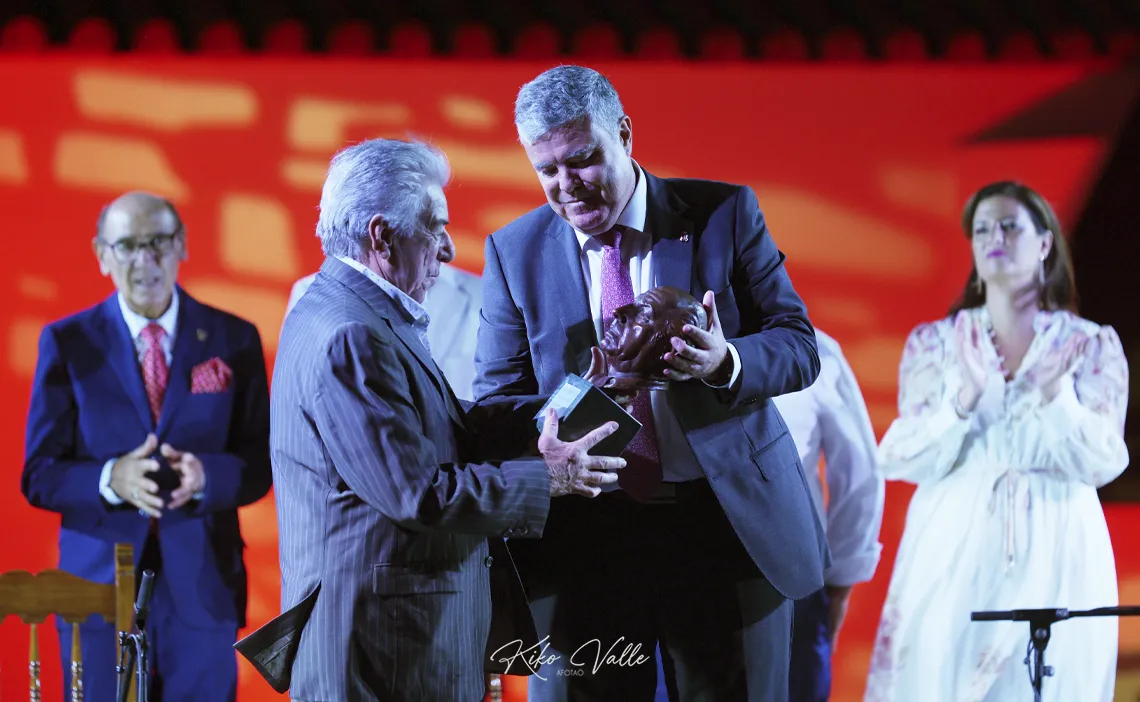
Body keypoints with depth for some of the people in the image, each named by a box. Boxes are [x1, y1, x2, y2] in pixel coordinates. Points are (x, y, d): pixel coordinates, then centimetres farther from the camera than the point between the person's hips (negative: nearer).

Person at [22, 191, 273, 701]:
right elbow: (39, 476, 0)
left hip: (202, 585, 1)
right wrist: (110, 481, -19)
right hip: (100, 584, -1)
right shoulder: (68, 343, 3)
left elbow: (259, 466, 4)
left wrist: (205, 474, -18)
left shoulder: (233, 340, 5)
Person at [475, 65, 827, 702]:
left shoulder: (725, 214, 1)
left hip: (730, 527, -1)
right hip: (583, 543, 1)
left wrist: (726, 363, -23)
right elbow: (498, 402, 5)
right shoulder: (515, 252, 5)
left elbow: (799, 346, -1)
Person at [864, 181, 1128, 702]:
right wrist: (965, 400, -18)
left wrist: (1056, 398, -21)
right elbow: (906, 460, -2)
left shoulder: (1092, 345, 5)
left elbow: (1102, 464, -4)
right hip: (955, 556, 1)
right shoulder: (933, 343, 8)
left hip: (1055, 558, 0)